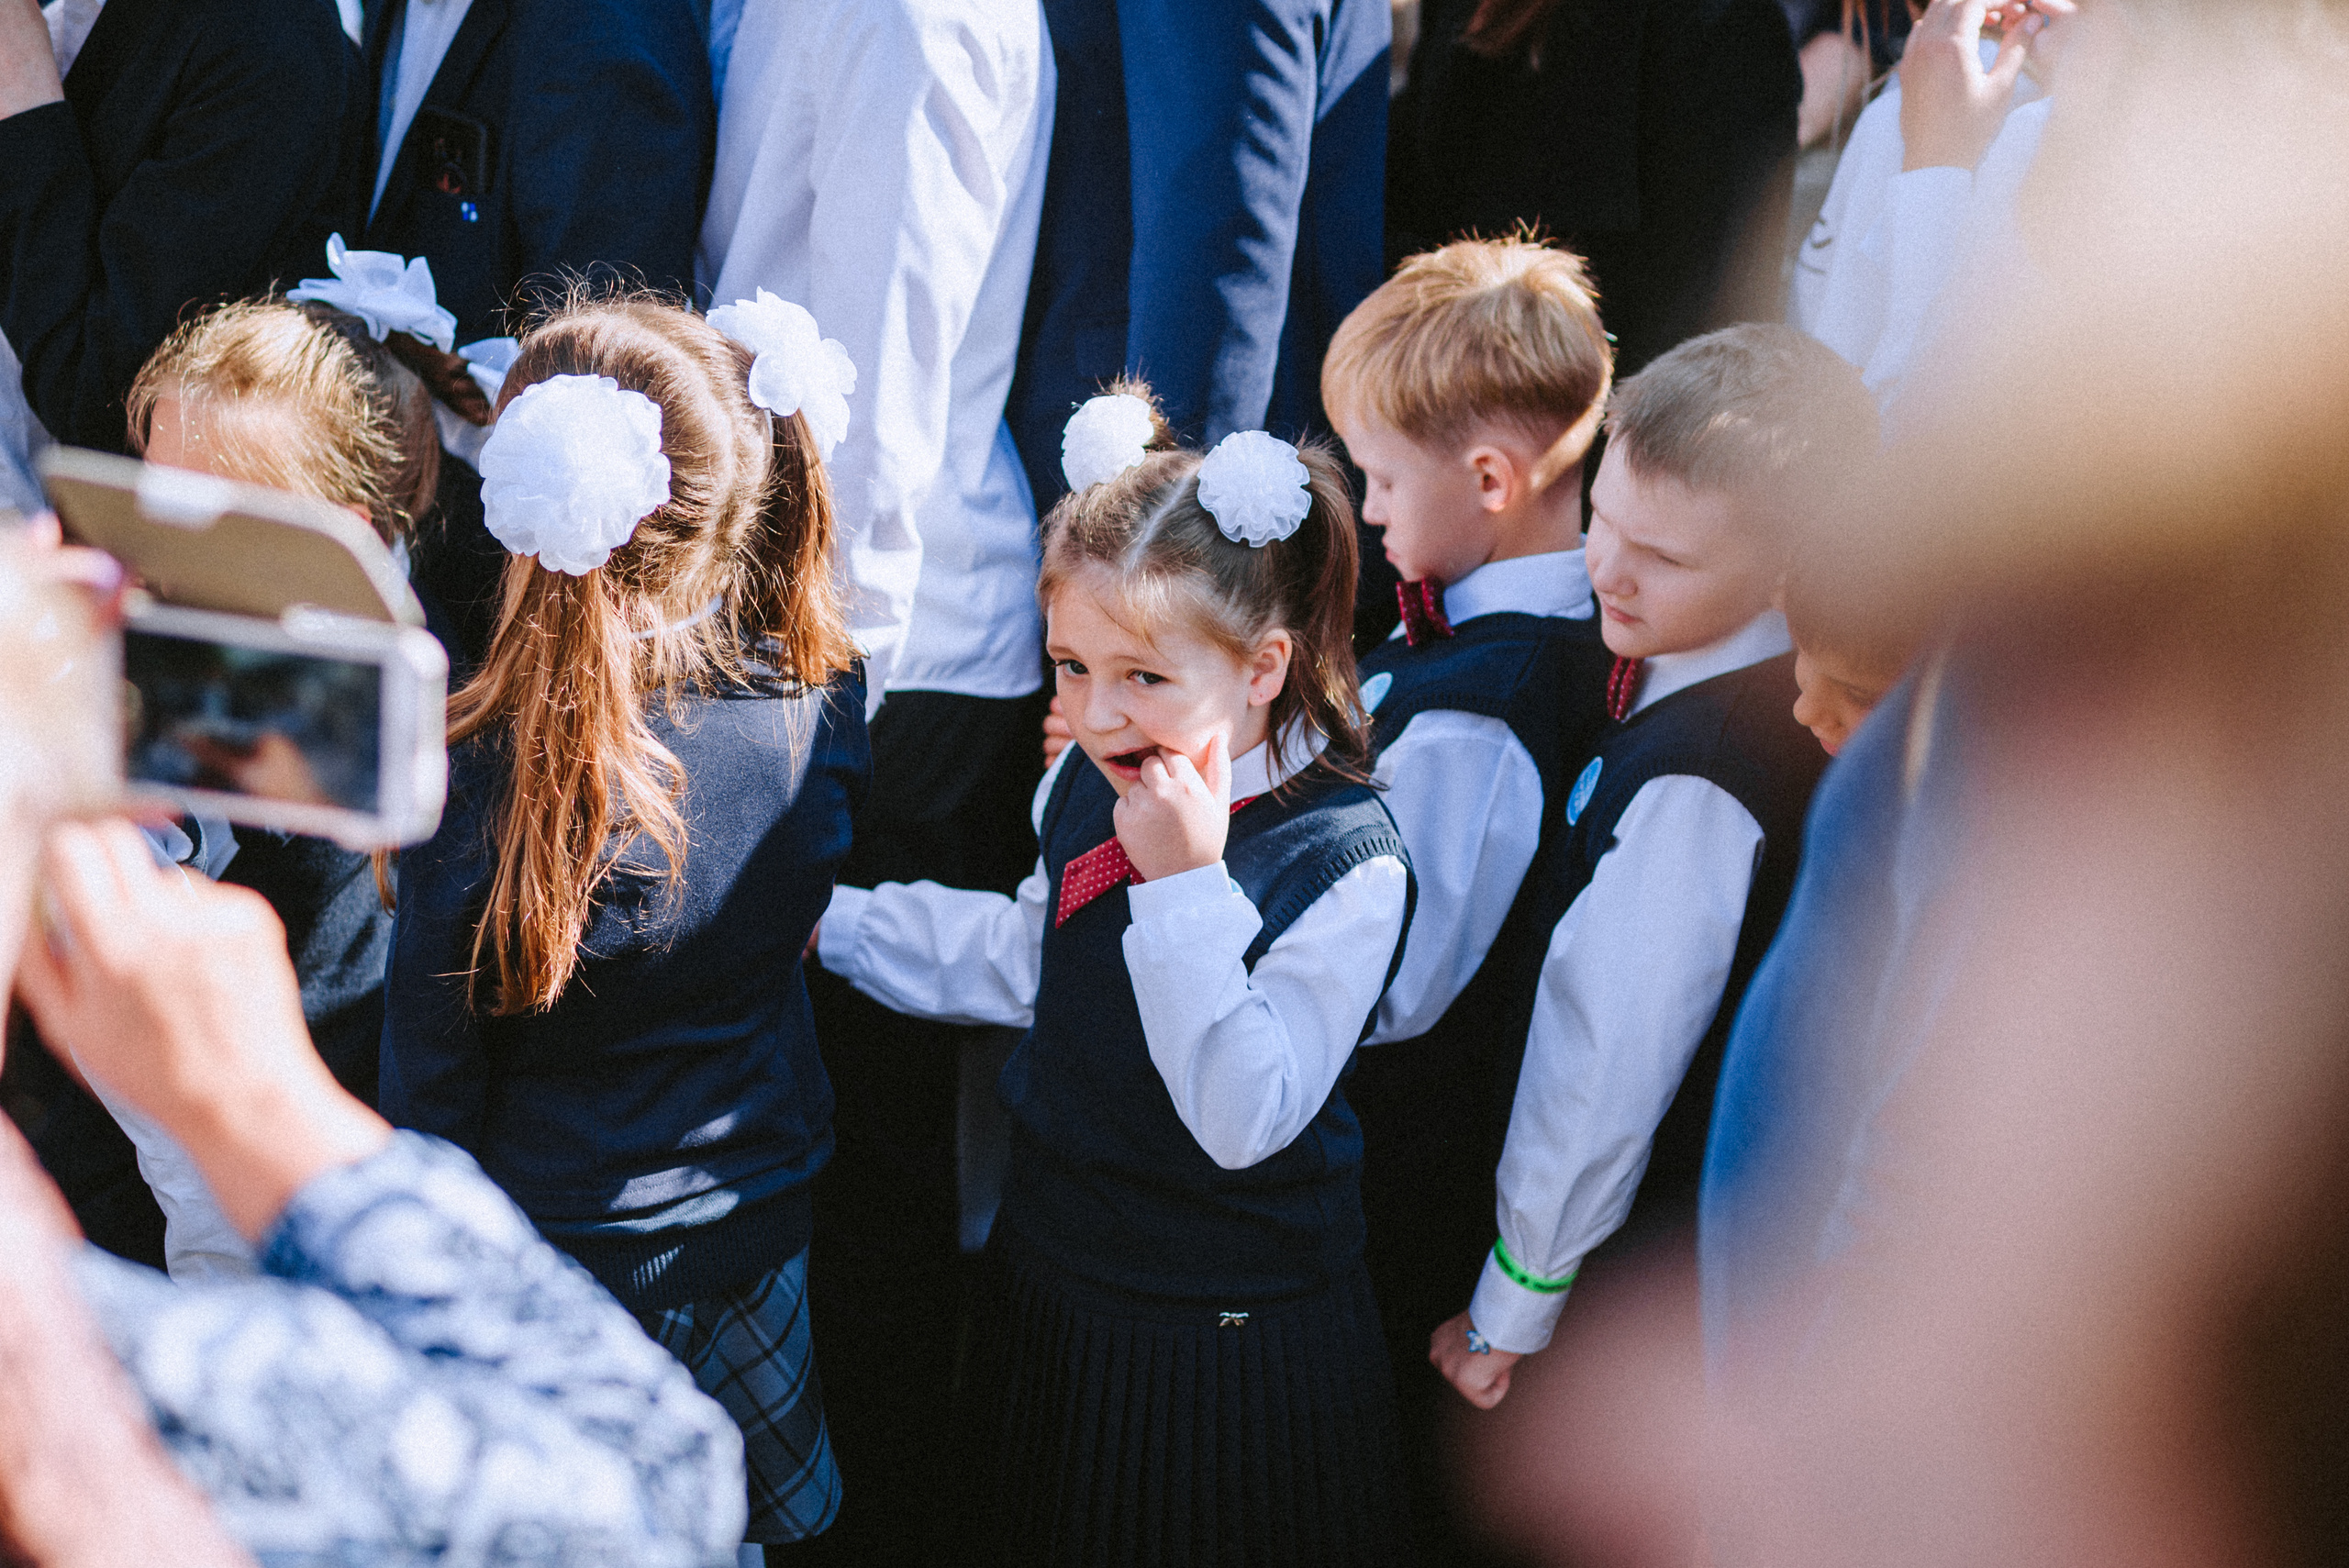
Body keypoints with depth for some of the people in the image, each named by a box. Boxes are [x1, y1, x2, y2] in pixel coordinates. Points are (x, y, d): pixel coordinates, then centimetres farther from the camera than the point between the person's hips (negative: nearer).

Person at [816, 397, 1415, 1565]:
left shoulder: (1348, 863, -26)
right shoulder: (1088, 785, -4)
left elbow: (1245, 1120, -31)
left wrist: (1188, 882, -35)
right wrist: (827, 921, 15)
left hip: (1230, 1345, -7)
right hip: (1049, 1290, 7)